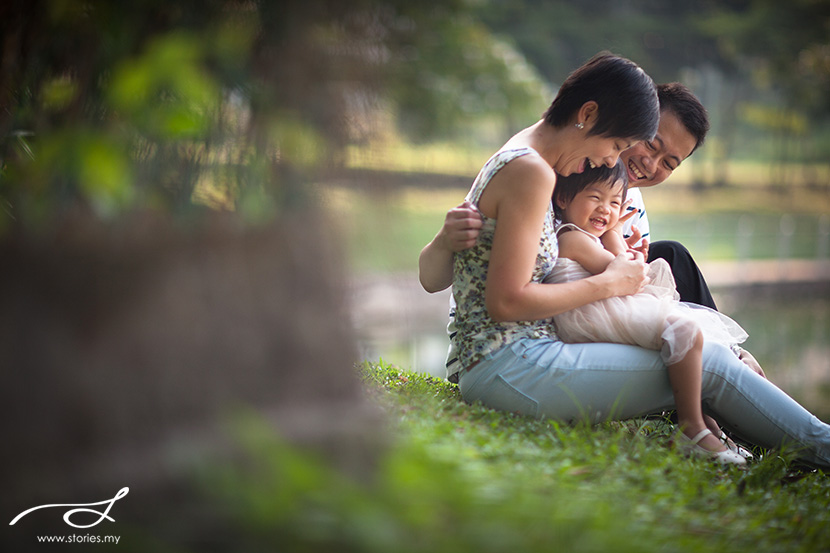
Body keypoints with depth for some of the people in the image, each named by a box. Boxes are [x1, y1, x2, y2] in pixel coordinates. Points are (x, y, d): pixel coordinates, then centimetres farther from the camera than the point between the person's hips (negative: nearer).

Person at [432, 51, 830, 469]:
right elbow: (506, 302, -20)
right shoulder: (530, 172, -15)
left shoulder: (518, 159, 16)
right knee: (706, 365, -10)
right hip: (509, 366, -10)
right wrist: (609, 283, -8)